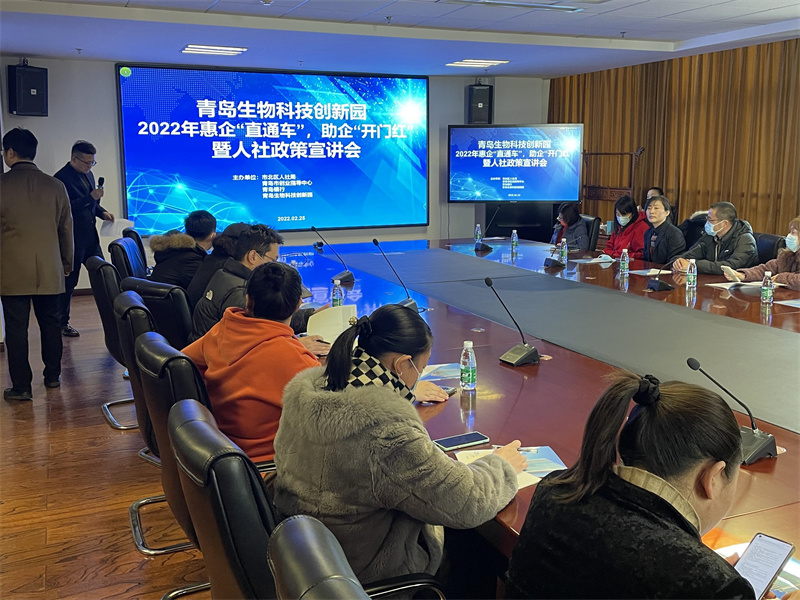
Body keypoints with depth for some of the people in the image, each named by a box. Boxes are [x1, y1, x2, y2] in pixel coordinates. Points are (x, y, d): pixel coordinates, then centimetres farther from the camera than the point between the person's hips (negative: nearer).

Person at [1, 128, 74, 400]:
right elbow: (66, 229, 8)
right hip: (49, 270, 3)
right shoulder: (55, 186, 1)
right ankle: (53, 376, 24)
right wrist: (67, 263, 19)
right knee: (50, 322, 14)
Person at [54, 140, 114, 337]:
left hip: (90, 236, 8)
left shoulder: (88, 174, 13)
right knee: (69, 282, 1)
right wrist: (91, 197, -26)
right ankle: (63, 323, 13)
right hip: (73, 239, -8)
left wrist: (102, 212, 6)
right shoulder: (62, 178, -14)